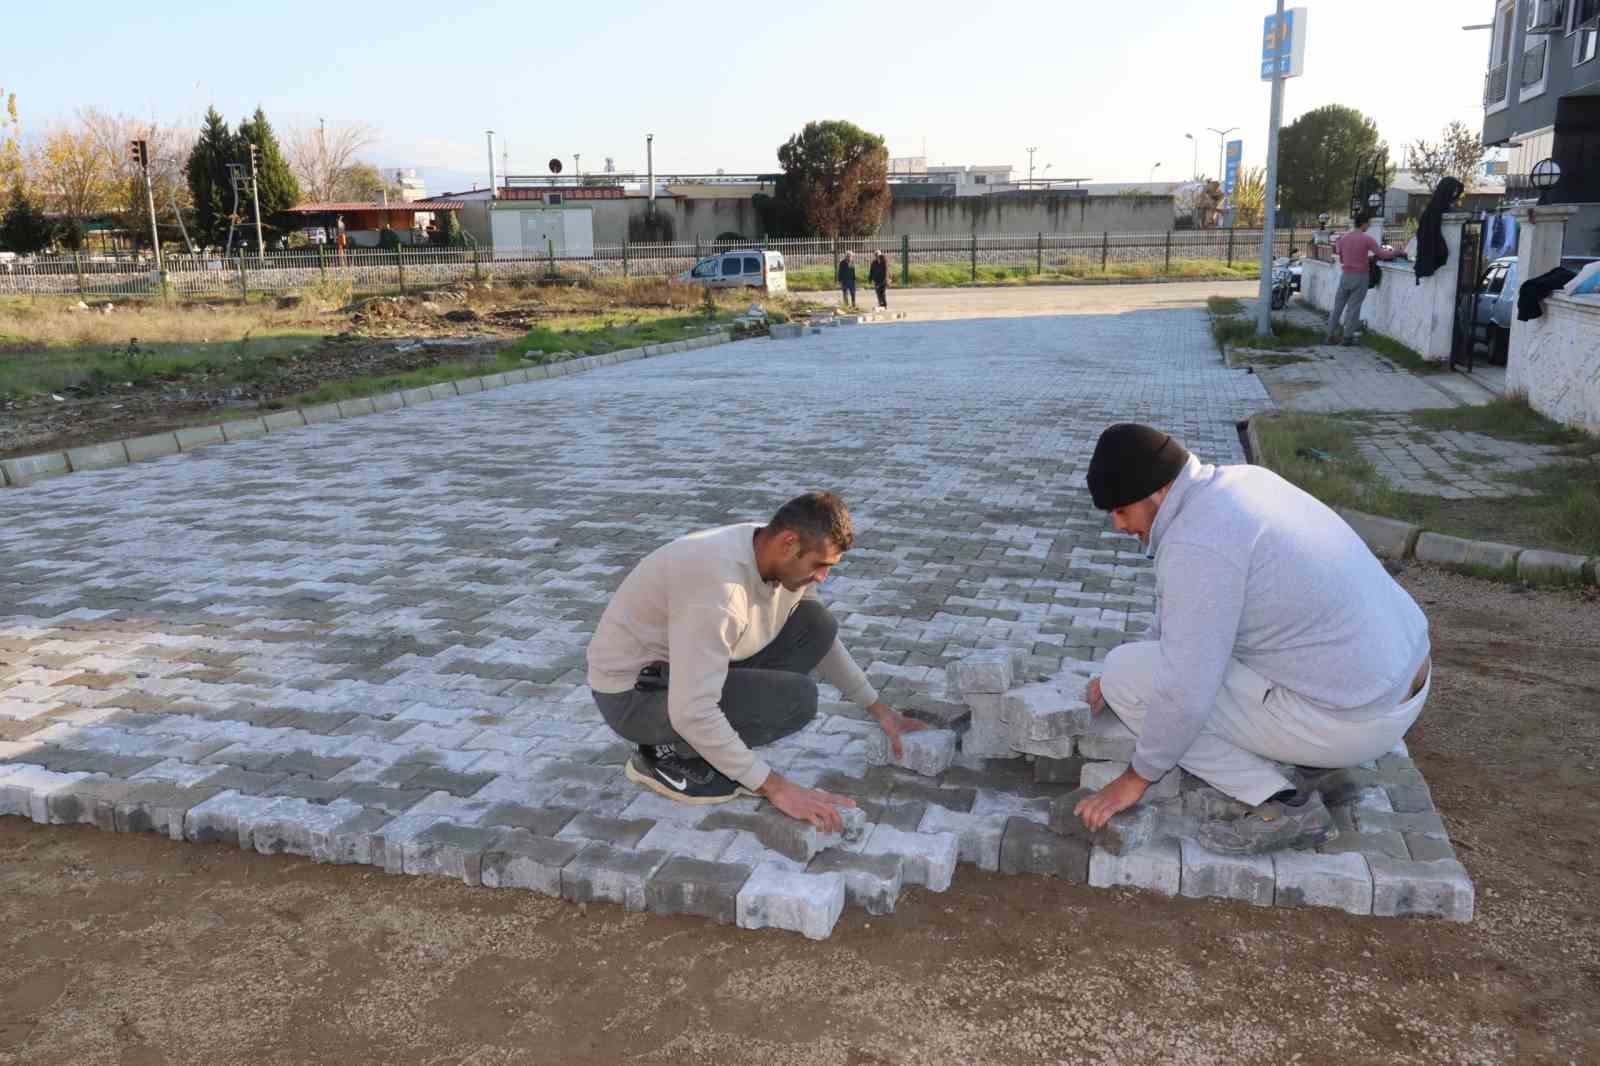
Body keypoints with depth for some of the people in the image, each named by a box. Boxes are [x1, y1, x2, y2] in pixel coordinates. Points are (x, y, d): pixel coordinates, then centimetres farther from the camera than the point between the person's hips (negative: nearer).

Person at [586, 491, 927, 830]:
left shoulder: (783, 559, -6)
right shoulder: (719, 582, -34)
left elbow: (823, 639, 14)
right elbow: (692, 712, -36)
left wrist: (879, 709, 13)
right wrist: (775, 786, -30)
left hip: (685, 666, 9)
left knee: (815, 625, -2)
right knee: (796, 698, -23)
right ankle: (670, 755, -4)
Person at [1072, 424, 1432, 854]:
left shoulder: (1195, 544, -24)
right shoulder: (1242, 483, 5)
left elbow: (1184, 691, -22)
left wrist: (1137, 777, -7)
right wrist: (1134, 671, 24)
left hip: (1349, 718, -9)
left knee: (1123, 675, -3)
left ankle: (1280, 805, -3)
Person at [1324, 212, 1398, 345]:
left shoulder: (1343, 238, 2)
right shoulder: (1367, 239, -10)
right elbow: (1382, 254, -7)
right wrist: (1395, 252, 10)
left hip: (1345, 275, 4)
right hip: (1360, 276, -4)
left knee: (1338, 305, 9)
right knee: (1354, 307, 1)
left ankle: (1330, 335, 9)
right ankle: (1348, 336, 4)